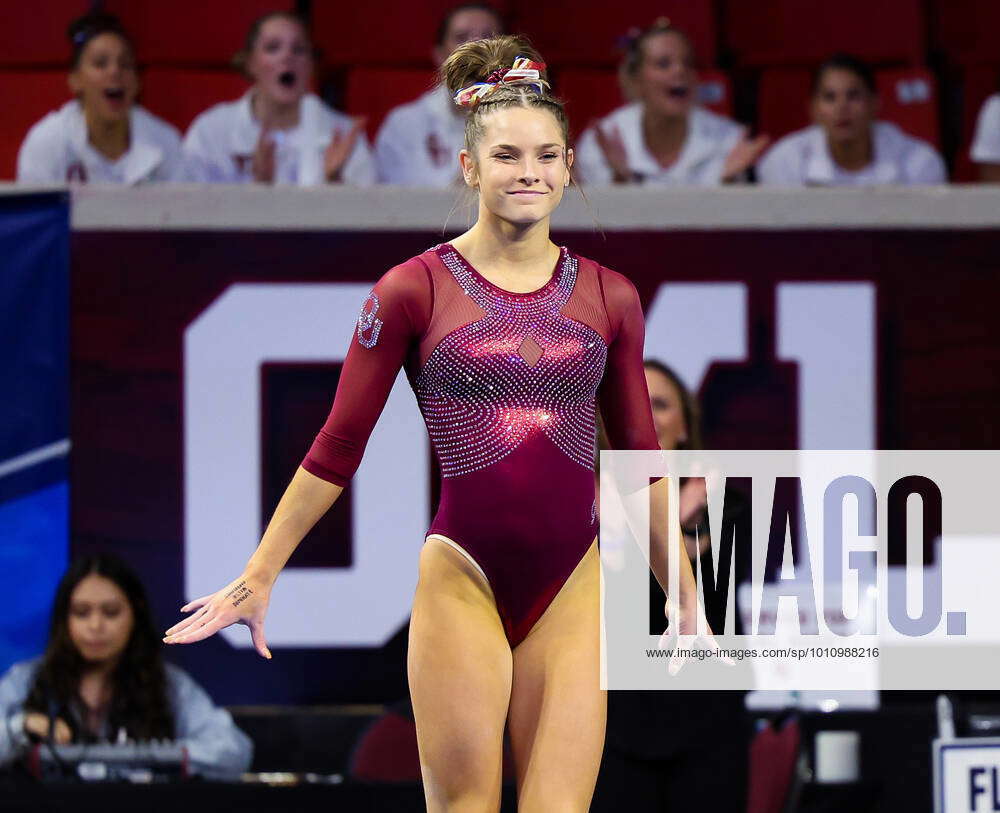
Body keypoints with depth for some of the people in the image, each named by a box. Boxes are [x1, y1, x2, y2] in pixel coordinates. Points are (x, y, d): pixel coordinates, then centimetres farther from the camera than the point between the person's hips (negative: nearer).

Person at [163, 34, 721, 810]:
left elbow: (641, 458, 17)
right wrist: (257, 578, 3)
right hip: (463, 577, -2)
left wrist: (686, 595, 21)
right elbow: (337, 450, 4)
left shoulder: (609, 297, 8)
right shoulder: (415, 291, 0)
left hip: (572, 583, 2)